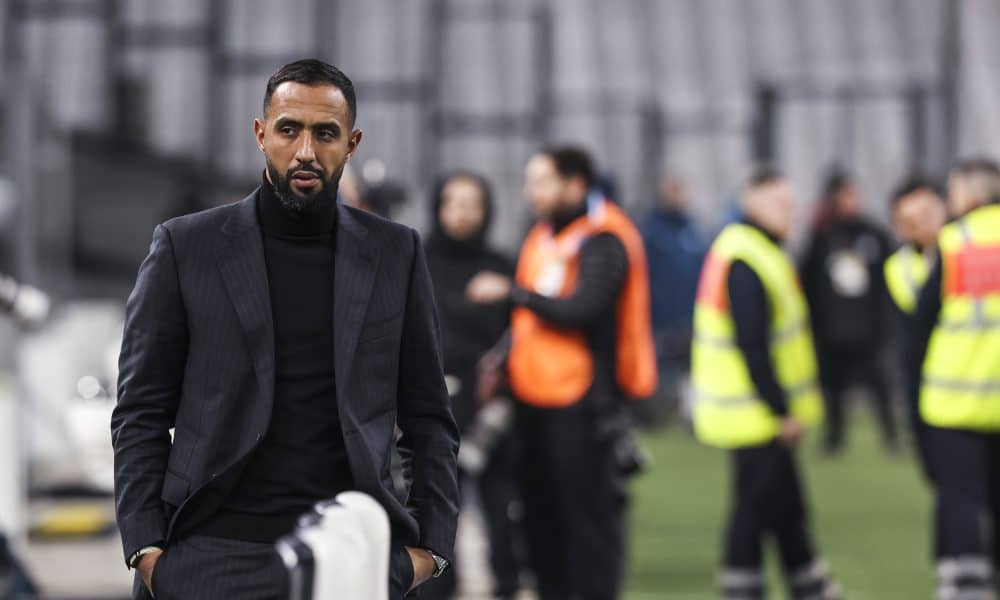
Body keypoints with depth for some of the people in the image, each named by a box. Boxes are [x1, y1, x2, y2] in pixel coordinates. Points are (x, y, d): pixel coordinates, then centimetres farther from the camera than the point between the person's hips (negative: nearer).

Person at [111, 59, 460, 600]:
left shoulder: (395, 254, 10)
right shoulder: (185, 247, 5)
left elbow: (428, 417, 14)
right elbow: (140, 414, 5)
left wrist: (429, 545, 4)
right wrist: (146, 548, -4)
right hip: (216, 550, -1)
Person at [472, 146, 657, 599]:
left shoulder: (603, 240, -12)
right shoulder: (544, 236, 16)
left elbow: (580, 311, -24)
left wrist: (510, 292, -18)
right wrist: (503, 357, 9)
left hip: (583, 398, -9)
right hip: (536, 393, 9)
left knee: (589, 508, -5)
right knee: (541, 507, 12)